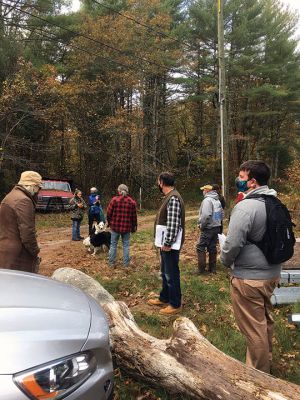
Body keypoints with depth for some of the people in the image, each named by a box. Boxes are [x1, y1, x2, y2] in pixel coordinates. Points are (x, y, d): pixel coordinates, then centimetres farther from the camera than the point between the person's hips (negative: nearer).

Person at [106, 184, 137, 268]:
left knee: (113, 244, 10)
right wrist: (134, 227, 14)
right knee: (126, 245, 9)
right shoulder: (132, 202, -1)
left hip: (115, 226, -1)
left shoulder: (114, 200, -7)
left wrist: (109, 222, 14)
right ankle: (126, 263, 14)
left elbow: (109, 213, -3)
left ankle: (111, 263, 17)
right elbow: (134, 216, 3)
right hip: (126, 228, 1)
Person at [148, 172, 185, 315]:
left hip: (170, 245, -10)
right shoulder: (169, 197, 12)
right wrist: (164, 243, 17)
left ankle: (175, 305, 16)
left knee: (171, 274, 2)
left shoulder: (173, 198, -20)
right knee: (165, 272, 21)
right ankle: (164, 298, 37)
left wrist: (167, 243, -21)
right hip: (165, 243, 10)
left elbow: (173, 224, -26)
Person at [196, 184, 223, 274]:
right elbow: (221, 214, 17)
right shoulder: (217, 200, 13)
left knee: (200, 247, -1)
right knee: (212, 248, 14)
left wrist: (201, 225, -13)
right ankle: (213, 268, 19)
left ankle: (201, 269, -1)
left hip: (208, 229, -9)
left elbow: (206, 215, -25)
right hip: (217, 227, 9)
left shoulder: (207, 200, -16)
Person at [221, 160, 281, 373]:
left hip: (250, 277, -9)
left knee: (253, 328, 7)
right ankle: (266, 361, 44)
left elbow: (233, 243, -23)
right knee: (265, 320, 25)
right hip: (272, 271, 9)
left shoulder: (245, 207, -23)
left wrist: (225, 260, -3)